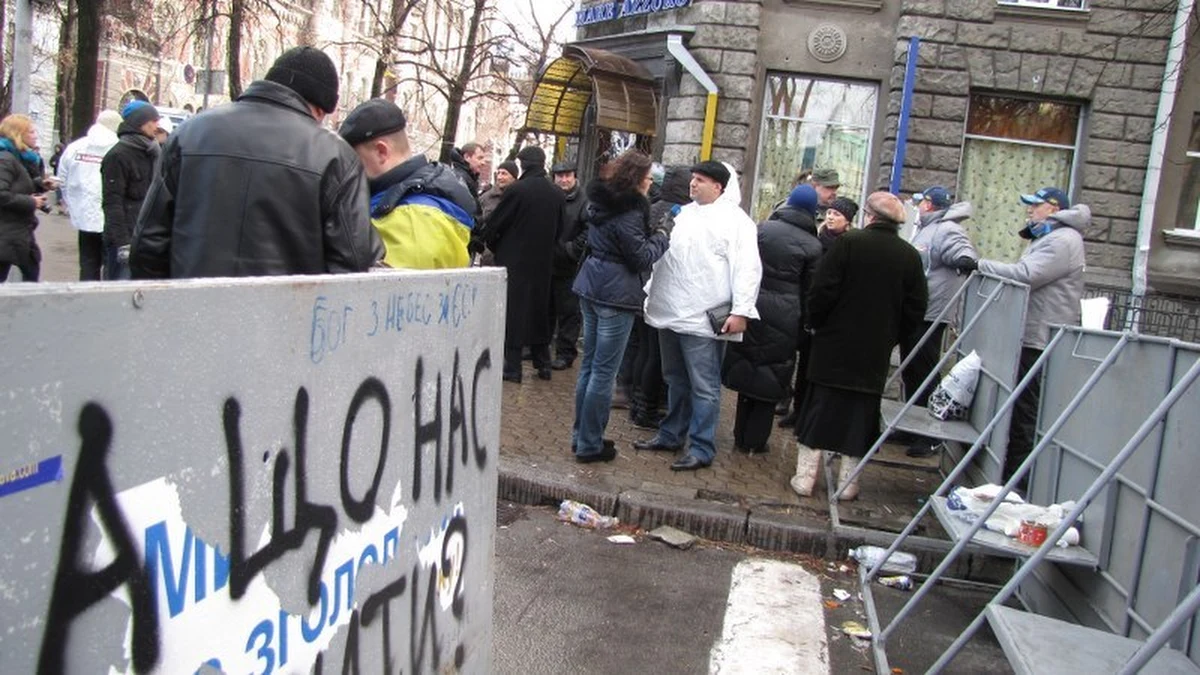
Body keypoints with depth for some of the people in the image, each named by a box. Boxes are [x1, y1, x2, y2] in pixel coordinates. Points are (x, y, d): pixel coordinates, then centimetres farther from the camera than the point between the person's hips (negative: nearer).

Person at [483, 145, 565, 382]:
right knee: (539, 310, 15)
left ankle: (512, 366, 1)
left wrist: (492, 245, 10)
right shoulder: (557, 194, 2)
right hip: (543, 262, 5)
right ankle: (543, 364, 20)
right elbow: (559, 229, 9)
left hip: (513, 260, -5)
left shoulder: (517, 190, -15)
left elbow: (495, 224, -8)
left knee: (513, 310, 1)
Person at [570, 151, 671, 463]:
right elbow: (643, 258, -15)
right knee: (604, 373, -2)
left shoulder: (601, 203, 11)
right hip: (616, 296, -9)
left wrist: (653, 236, 14)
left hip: (592, 289, 9)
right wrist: (662, 237, 3)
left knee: (589, 365, 15)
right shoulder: (630, 212, -16)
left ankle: (581, 435, 24)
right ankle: (590, 445, 5)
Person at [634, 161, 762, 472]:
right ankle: (671, 435, 30)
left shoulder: (735, 219, -7)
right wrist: (650, 293, 23)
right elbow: (662, 256, 24)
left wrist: (741, 311, -20)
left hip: (705, 318, -8)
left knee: (704, 387, -2)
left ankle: (701, 449, 5)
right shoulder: (684, 214, 16)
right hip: (671, 313, 8)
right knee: (676, 380, 18)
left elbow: (746, 269, -14)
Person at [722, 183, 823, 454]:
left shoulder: (763, 228, 0)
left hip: (753, 308, 2)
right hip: (784, 317, -2)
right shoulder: (812, 245, -5)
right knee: (771, 378, 9)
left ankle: (741, 437, 20)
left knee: (747, 371, 13)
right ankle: (756, 440, 13)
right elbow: (809, 290, 0)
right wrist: (806, 324, 11)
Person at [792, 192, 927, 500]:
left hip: (834, 346, -2)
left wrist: (815, 324, 4)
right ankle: (848, 481, 16)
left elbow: (822, 290, -12)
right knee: (859, 415, 11)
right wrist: (891, 337, 16)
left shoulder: (849, 242, -11)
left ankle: (805, 477, 9)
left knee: (818, 410, 6)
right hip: (876, 354, 3)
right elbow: (916, 309, 5)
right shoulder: (910, 256, 0)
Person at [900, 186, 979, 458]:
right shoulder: (926, 230, 19)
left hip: (929, 316, -11)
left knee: (925, 374, -7)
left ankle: (932, 437, 0)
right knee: (911, 371, 17)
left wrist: (966, 259, -49)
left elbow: (961, 249, -31)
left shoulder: (946, 230, -13)